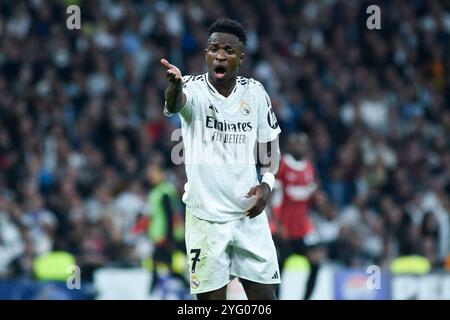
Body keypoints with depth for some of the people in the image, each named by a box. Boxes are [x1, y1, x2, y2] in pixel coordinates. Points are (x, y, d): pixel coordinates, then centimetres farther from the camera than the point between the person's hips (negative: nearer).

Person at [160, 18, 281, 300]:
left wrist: (267, 182, -6)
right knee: (211, 296, -2)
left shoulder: (255, 92, 1)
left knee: (264, 296, 3)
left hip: (249, 213, 3)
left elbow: (270, 143, 13)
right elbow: (175, 104, -35)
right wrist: (175, 86, -59)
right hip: (206, 216, -3)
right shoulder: (194, 88, -10)